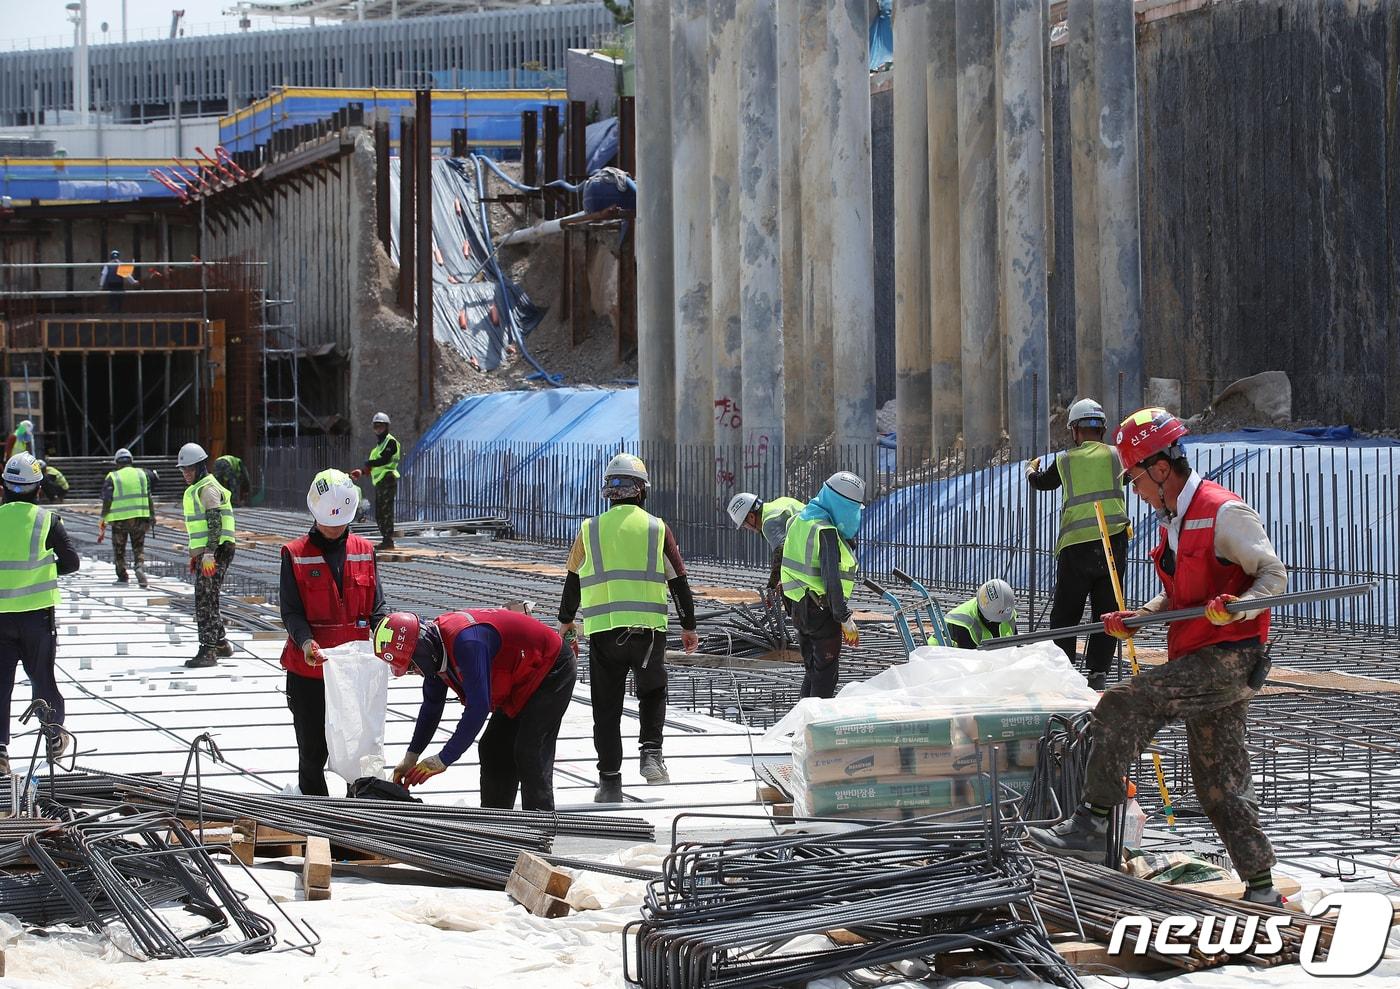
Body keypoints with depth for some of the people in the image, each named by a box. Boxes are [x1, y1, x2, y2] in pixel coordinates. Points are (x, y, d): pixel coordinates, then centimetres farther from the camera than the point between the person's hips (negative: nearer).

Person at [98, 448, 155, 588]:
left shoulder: (112, 477, -2)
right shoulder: (142, 474, 6)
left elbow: (107, 500, -7)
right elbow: (149, 497, 6)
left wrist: (103, 519, -1)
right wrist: (152, 515, 12)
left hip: (119, 519, -2)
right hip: (139, 518, 2)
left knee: (119, 549, 12)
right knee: (139, 547, 10)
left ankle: (122, 576, 17)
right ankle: (140, 567, -14)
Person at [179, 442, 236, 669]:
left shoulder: (209, 489, -12)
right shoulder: (195, 490, 20)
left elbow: (215, 523, -21)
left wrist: (208, 554, -28)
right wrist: (195, 555, 27)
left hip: (215, 553, -10)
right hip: (203, 553, 10)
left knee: (205, 600, -12)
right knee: (205, 599, 17)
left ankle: (208, 650, -14)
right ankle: (221, 643, 27)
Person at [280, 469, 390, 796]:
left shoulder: (364, 551, 7)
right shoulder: (296, 555, -3)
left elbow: (376, 608, 6)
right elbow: (291, 612, -7)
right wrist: (306, 642, -27)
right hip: (308, 671, -2)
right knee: (313, 753, 6)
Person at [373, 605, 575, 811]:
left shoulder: (466, 641, -35)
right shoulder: (436, 639, -4)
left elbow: (478, 707, -35)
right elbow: (432, 705, 9)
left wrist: (443, 760, -30)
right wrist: (411, 757, 7)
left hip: (552, 669, -10)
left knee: (530, 755, -16)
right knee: (492, 750, 9)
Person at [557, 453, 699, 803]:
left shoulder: (590, 530, 5)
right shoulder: (657, 528, 4)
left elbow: (573, 581, 13)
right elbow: (678, 581, 6)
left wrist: (566, 620, 28)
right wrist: (688, 626, 16)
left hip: (602, 630, 0)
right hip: (648, 628, 0)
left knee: (606, 708, 7)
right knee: (652, 693, 21)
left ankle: (609, 780, 7)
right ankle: (651, 754, 1)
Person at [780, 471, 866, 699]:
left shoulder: (801, 519, 10)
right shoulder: (826, 531, -19)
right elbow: (831, 579, -23)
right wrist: (846, 619, -21)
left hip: (800, 608, 9)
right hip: (822, 610, -9)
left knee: (812, 670, 18)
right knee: (826, 673, -3)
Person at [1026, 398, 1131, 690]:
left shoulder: (1066, 460, 4)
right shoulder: (1115, 455, 5)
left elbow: (1041, 482, 22)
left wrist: (1031, 469, 45)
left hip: (1076, 544, -1)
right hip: (1114, 540, 1)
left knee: (1065, 613, 8)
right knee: (1106, 610, 6)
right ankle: (1098, 672, 1)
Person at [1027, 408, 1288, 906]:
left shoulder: (1224, 513, -14)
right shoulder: (1173, 520, 16)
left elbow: (1275, 576, -13)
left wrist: (1237, 607, -30)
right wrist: (1137, 618, 11)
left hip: (1229, 657, -10)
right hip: (1199, 661, 10)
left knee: (1122, 705, -20)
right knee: (1220, 784, 10)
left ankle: (1091, 825, -18)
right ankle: (1260, 889, 15)